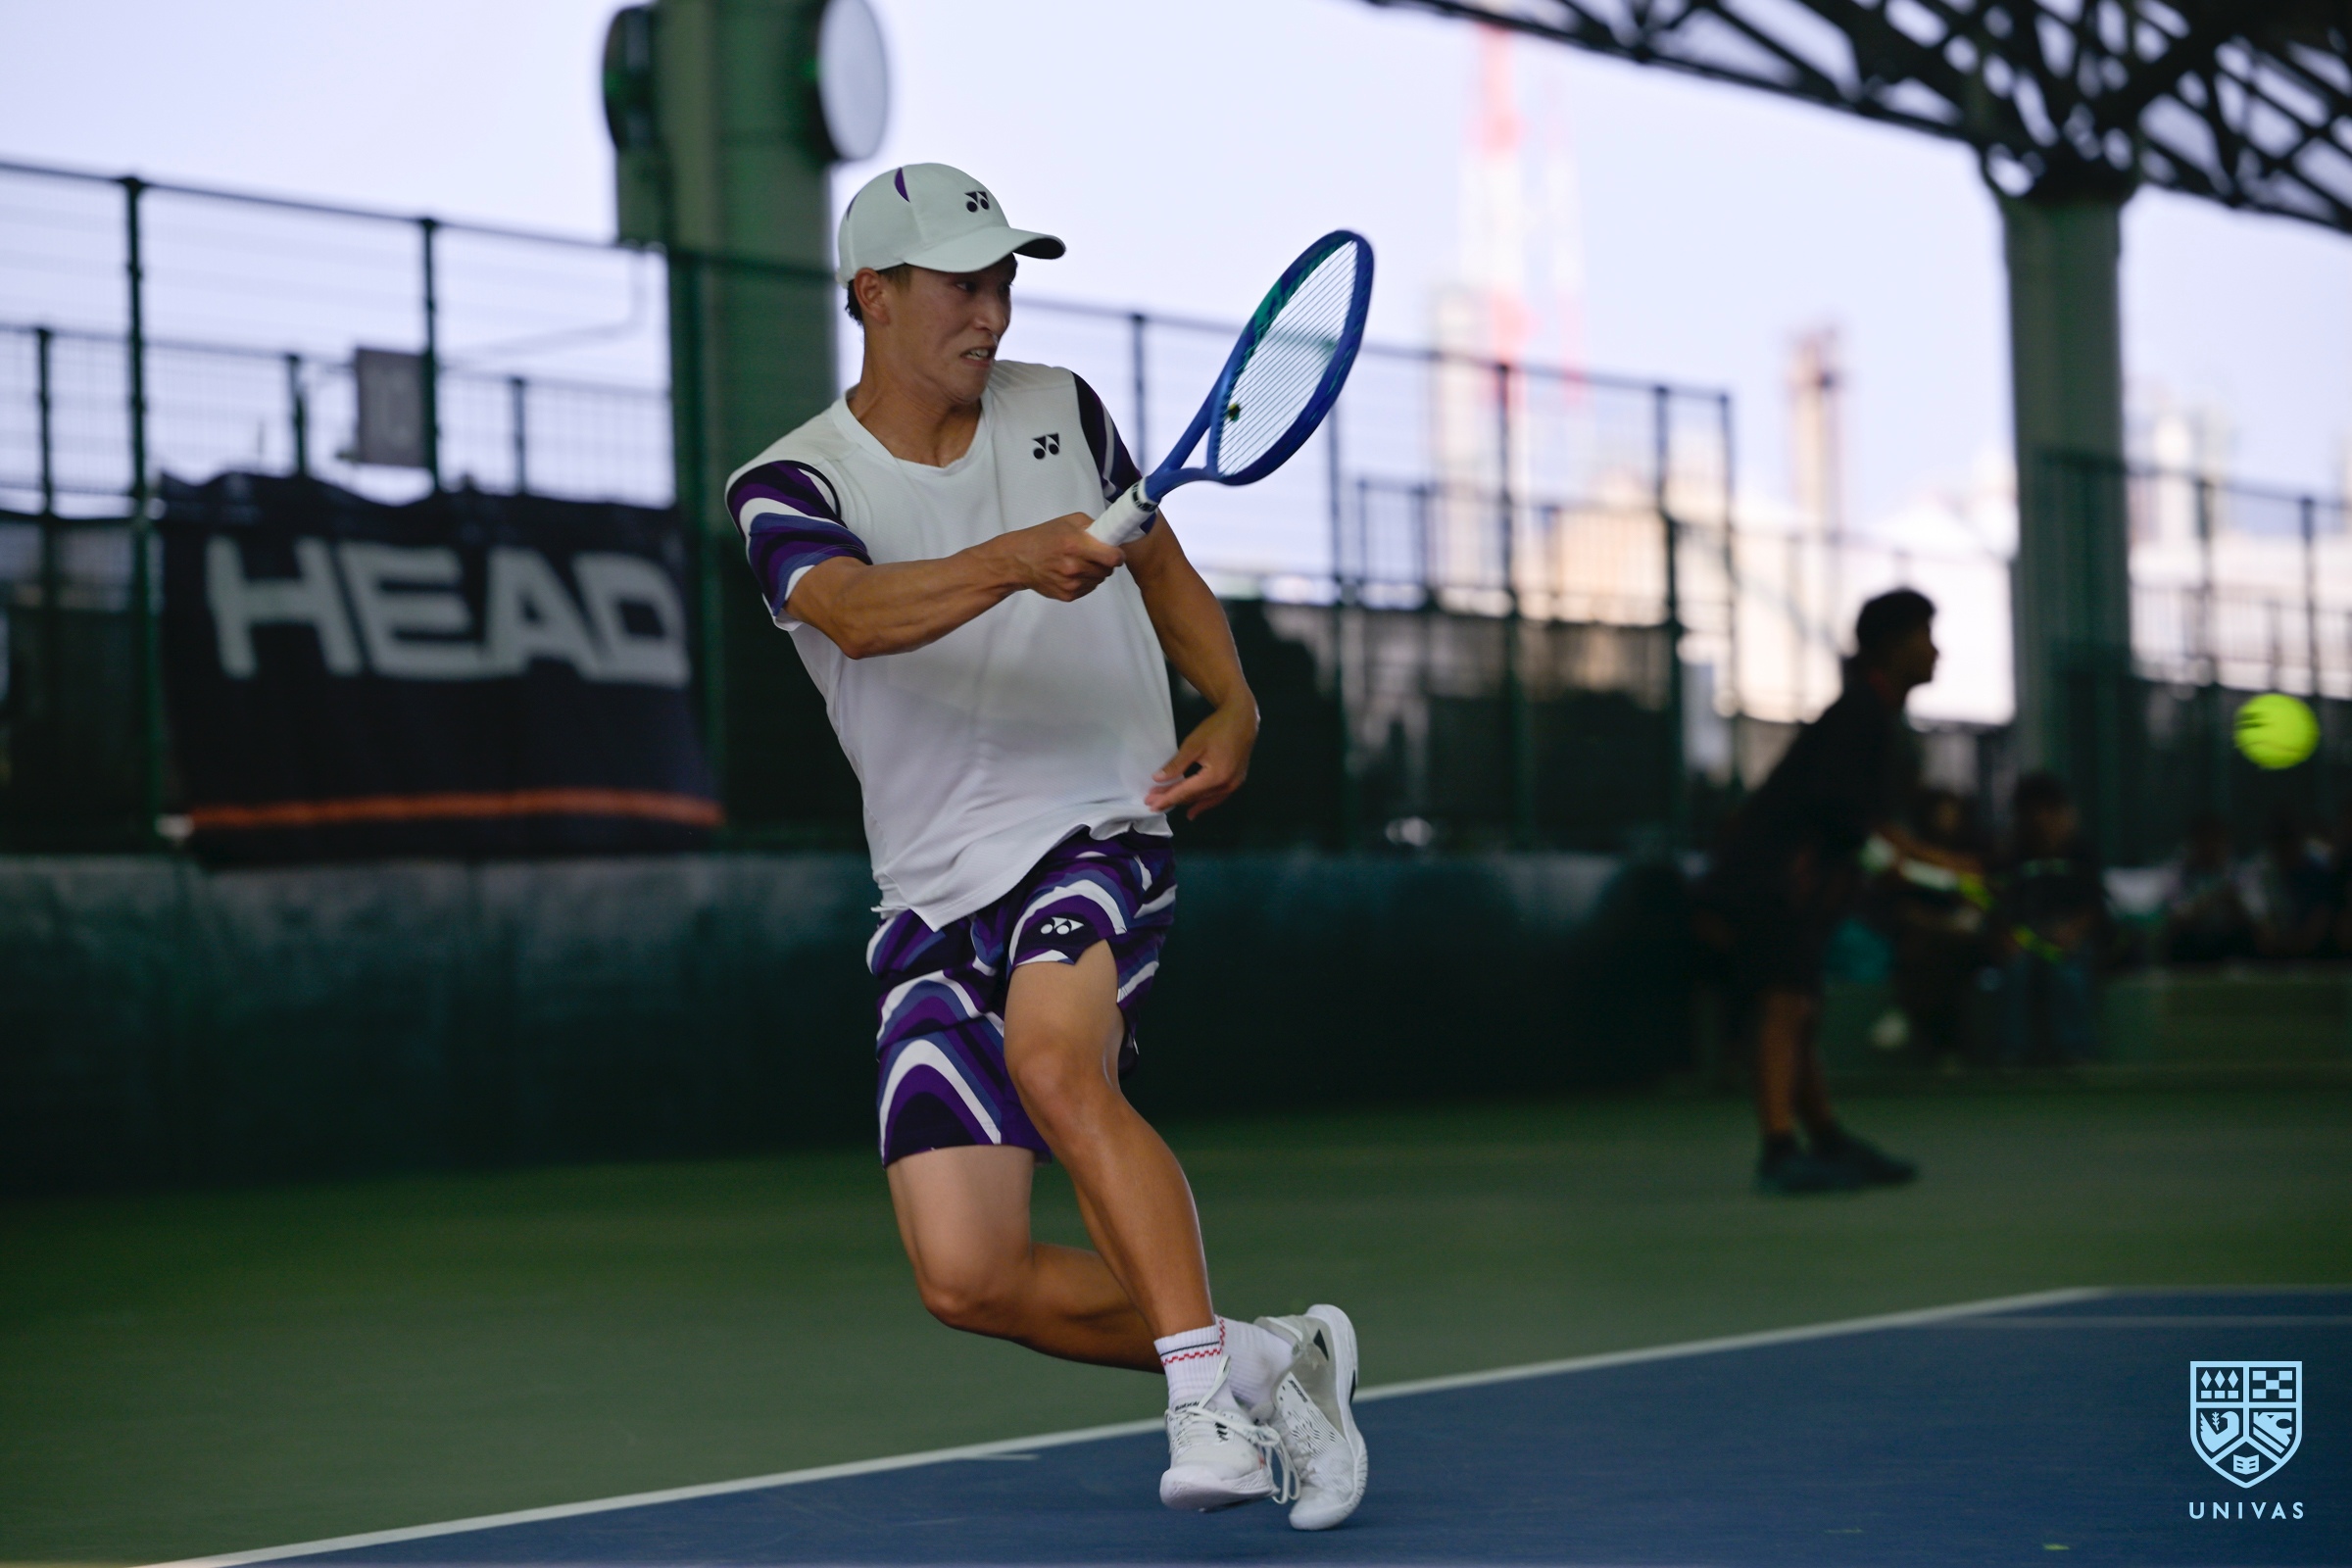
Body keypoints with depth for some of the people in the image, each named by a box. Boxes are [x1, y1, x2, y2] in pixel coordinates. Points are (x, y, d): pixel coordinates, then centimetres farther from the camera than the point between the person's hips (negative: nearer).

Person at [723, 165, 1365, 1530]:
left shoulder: (1061, 409, 7)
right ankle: (1267, 1362, 10)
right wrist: (1015, 561, -45)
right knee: (968, 1279, -8)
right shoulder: (789, 489, -4)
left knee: (1058, 1066, -33)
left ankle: (1209, 1401, -31)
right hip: (938, 901, 1)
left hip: (1099, 832, -1)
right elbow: (858, 610, -27)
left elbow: (1163, 568, 23)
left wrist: (1234, 709, 4)